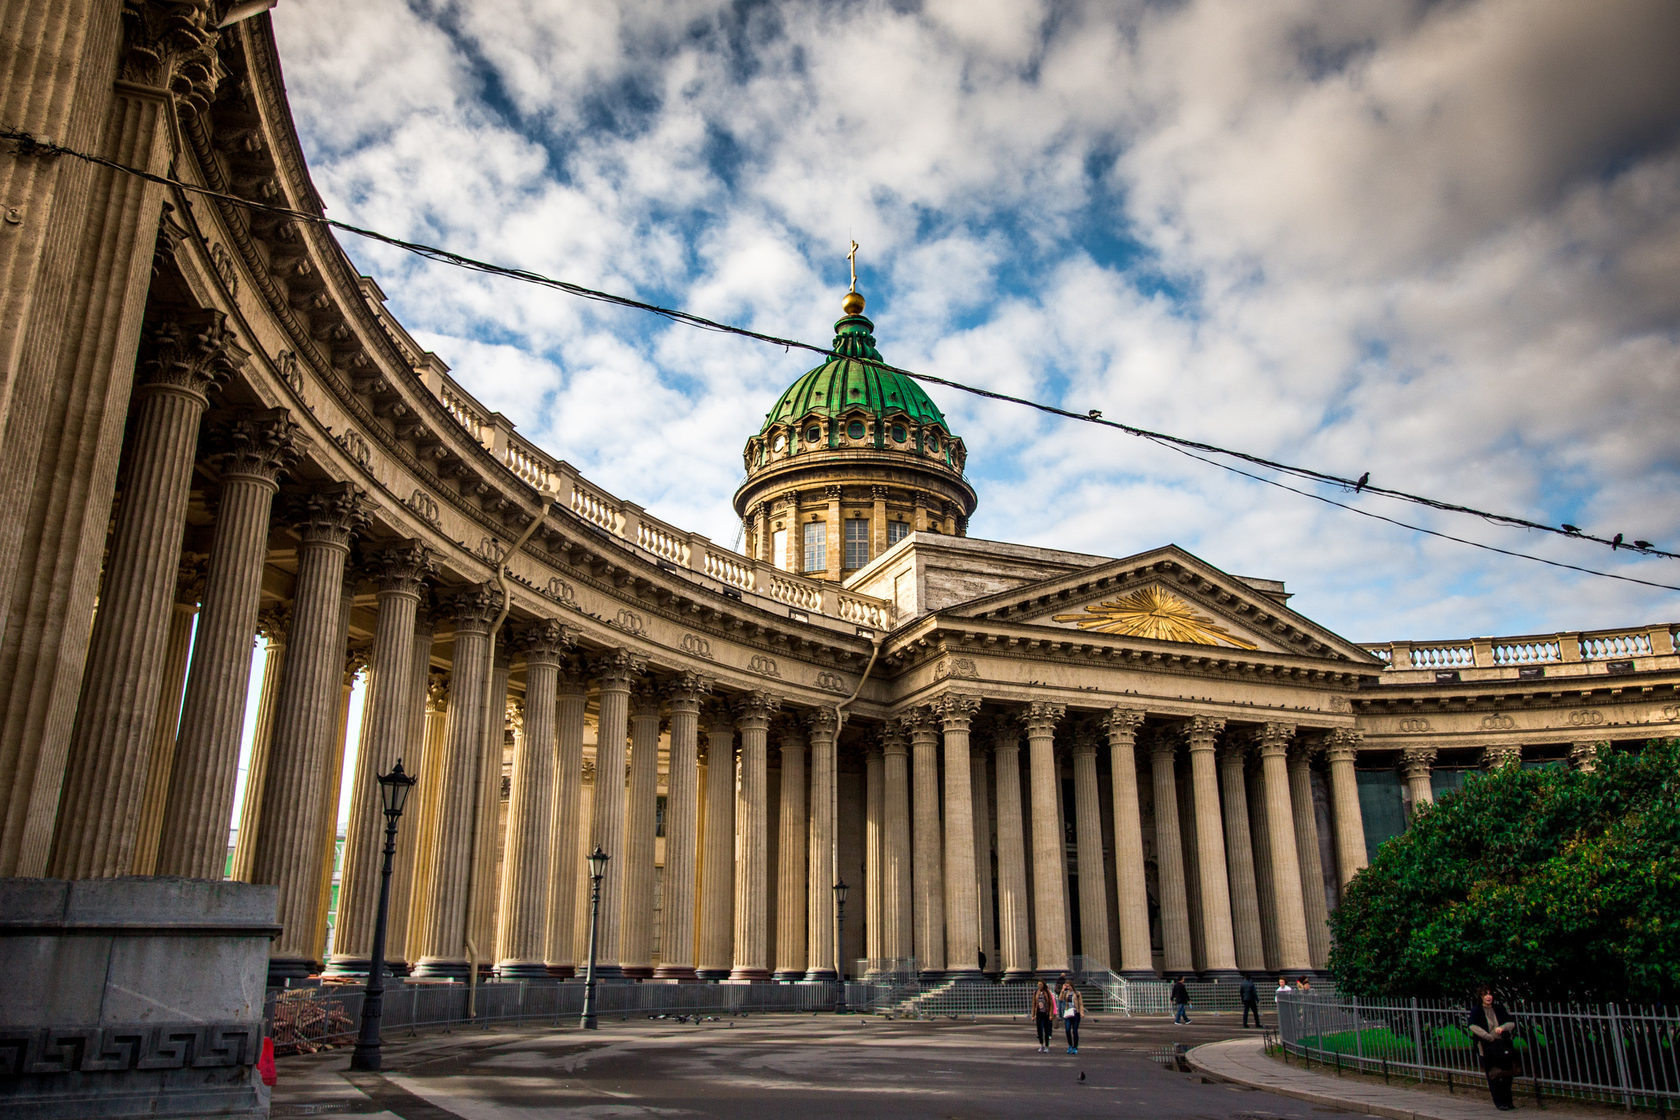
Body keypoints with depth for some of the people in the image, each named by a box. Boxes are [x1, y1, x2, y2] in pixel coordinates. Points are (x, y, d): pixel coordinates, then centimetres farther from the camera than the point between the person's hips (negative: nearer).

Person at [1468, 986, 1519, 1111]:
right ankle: (1499, 1103, 12)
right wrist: (1488, 1036, -23)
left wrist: (1502, 1027, -14)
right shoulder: (1476, 1010, -4)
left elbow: (1512, 1022, 7)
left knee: (1507, 1074, 4)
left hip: (1503, 1045, 3)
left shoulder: (1499, 1008, 8)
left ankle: (1507, 1101, 20)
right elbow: (1473, 1026, -17)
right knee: (1493, 1076, 0)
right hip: (1486, 1048, -3)